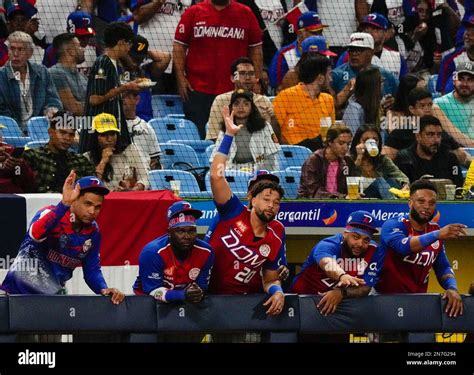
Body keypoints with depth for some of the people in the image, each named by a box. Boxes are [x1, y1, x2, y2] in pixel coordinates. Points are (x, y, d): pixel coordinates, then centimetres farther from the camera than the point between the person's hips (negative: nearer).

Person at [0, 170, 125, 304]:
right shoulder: (51, 214, -15)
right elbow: (35, 234, -39)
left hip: (55, 294, 6)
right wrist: (64, 204, -44)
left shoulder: (92, 231, 4)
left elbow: (92, 270, 12)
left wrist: (104, 290, -9)